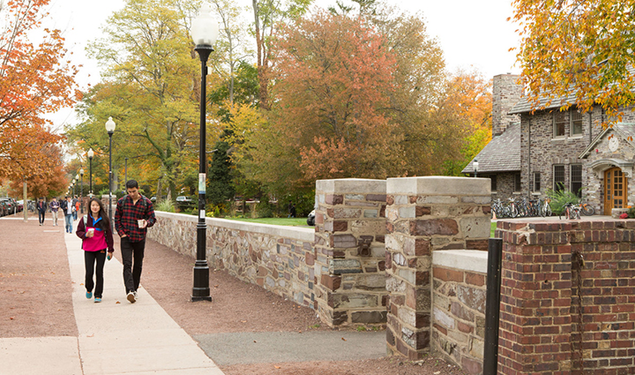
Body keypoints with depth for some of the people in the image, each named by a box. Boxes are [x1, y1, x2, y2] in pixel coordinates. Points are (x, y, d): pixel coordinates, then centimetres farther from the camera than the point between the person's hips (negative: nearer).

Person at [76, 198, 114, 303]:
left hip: (101, 249, 0)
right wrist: (85, 235, -14)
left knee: (99, 272, 0)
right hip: (88, 249, 0)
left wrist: (110, 250, 4)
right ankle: (89, 289, 29)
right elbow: (78, 231, 8)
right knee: (89, 272, -2)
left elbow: (109, 234, 4)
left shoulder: (104, 220, -1)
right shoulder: (85, 219, 0)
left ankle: (98, 295, 11)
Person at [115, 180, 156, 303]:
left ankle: (134, 289, 23)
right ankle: (130, 291, -21)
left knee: (138, 265, 9)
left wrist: (147, 222, -19)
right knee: (127, 264, -13)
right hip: (126, 238, -1)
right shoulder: (122, 202, 2)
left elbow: (152, 218, 4)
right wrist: (121, 233, -3)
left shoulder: (146, 203, 0)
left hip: (140, 238, 1)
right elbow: (117, 219, 8)